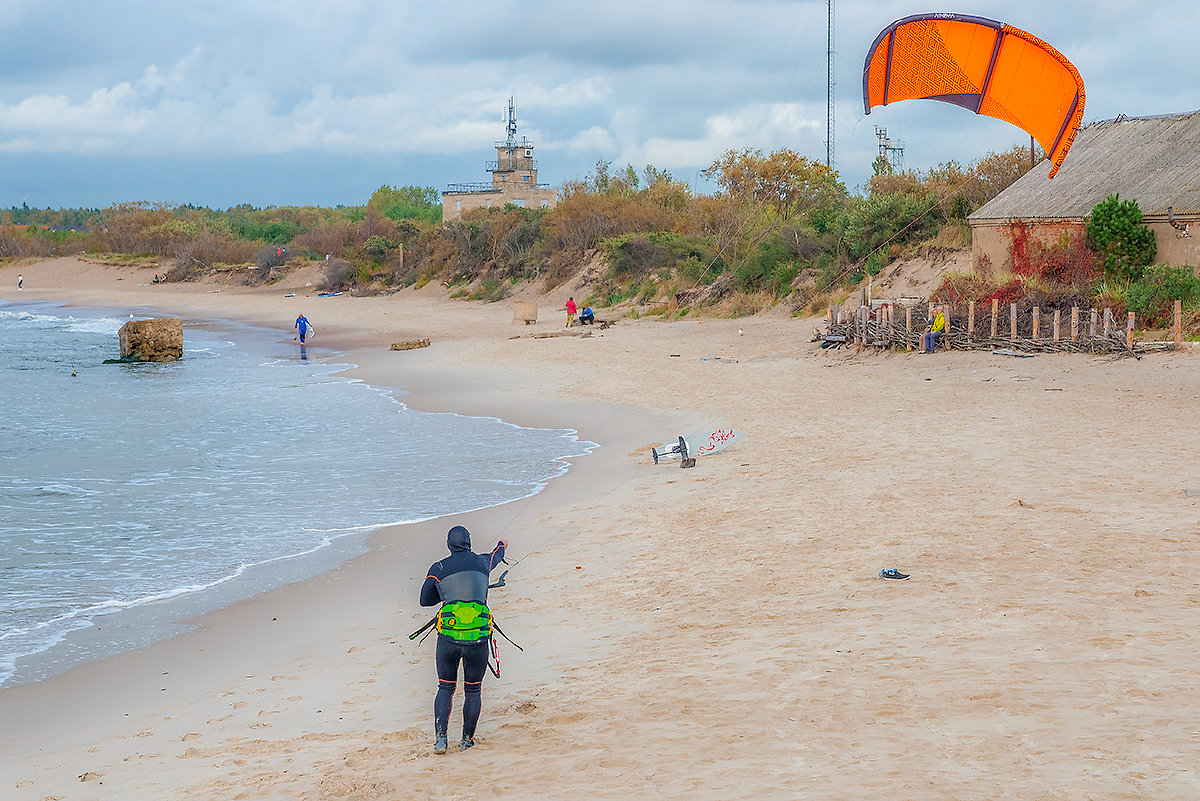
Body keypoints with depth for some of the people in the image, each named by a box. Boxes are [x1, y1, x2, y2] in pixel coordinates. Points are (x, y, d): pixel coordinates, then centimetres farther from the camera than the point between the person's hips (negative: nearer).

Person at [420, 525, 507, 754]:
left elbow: (425, 600, 13)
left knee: (445, 688, 12)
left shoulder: (438, 568, 4)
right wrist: (502, 546, 58)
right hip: (478, 636, 1)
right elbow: (496, 556, 35)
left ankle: (440, 738, 0)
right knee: (473, 689, 15)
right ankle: (467, 740, 15)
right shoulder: (482, 562, 10)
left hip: (449, 637, -1)